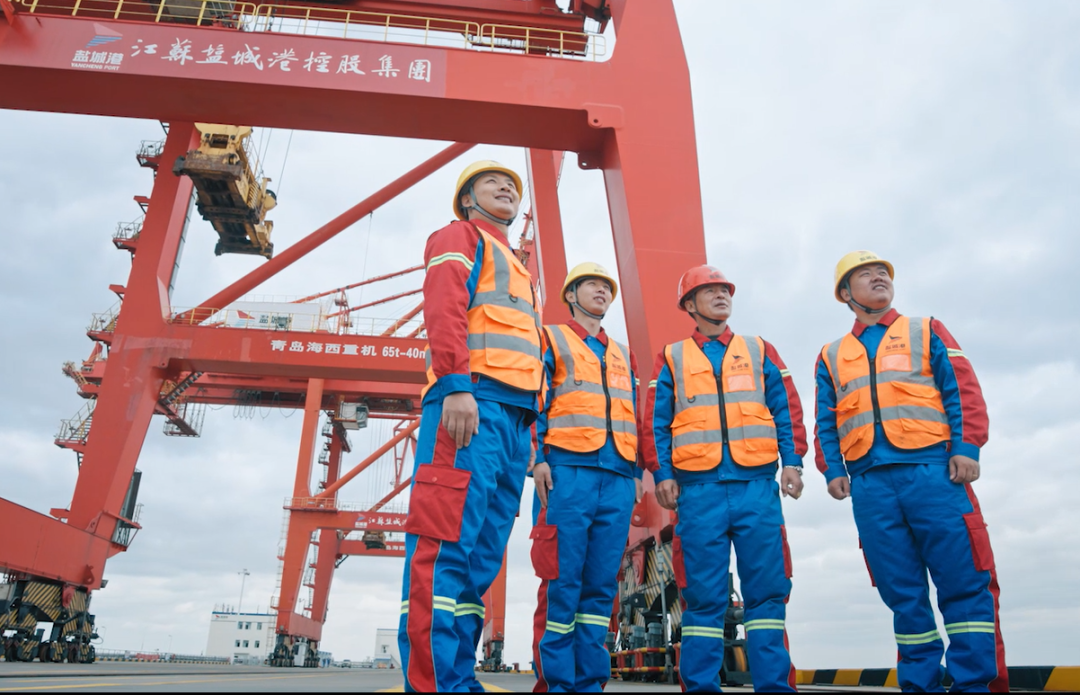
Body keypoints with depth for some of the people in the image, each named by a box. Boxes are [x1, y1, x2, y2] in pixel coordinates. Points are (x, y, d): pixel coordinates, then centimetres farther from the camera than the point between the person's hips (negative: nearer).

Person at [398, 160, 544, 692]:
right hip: (472, 401, -8)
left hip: (515, 417, 8)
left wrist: (529, 437, 20)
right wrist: (457, 385, -21)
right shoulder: (460, 237, 13)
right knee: (446, 547, -14)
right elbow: (444, 308, -6)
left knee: (482, 559, 3)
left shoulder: (519, 273, 36)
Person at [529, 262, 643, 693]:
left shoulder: (623, 355, 27)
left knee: (601, 585, 3)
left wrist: (638, 469, 13)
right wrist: (538, 457, -10)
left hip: (617, 479, 5)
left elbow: (633, 416, 23)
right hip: (568, 470, -5)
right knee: (561, 582, -7)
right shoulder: (551, 339, 12)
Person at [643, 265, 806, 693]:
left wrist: (793, 461, 0)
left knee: (767, 589, 1)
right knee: (703, 596, 0)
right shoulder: (672, 358, 13)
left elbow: (787, 410, 13)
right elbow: (656, 422, 9)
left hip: (758, 484, 2)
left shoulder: (760, 351, 18)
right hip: (699, 488, -1)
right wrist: (662, 474, -2)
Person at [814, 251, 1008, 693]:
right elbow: (825, 422, 16)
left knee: (963, 581, -5)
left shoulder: (926, 332, 15)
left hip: (933, 470, -2)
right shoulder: (831, 356, 20)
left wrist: (965, 447, -8)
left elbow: (962, 390, 5)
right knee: (902, 592, 5)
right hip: (870, 483, 2)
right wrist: (832, 470, 2)